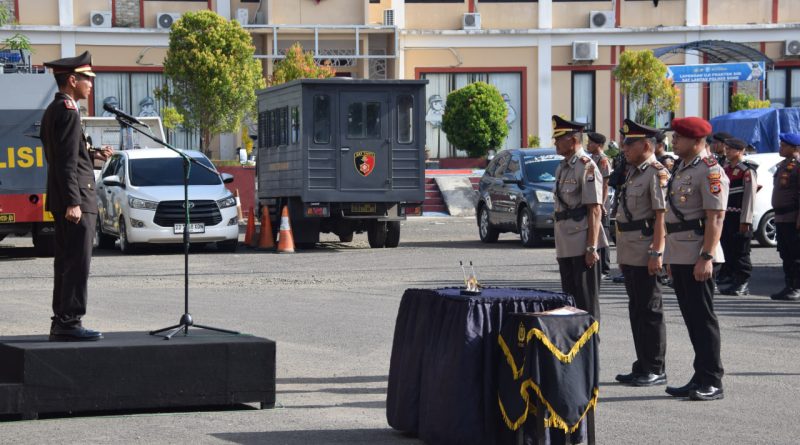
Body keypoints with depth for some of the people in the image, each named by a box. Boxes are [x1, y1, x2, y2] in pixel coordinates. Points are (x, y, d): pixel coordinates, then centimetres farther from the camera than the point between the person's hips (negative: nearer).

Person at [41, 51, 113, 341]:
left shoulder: (53, 110, 17)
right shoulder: (68, 111, -15)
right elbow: (66, 161, -20)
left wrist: (93, 155, 15)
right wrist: (73, 202, -23)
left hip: (62, 201, 11)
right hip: (76, 199, -11)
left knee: (65, 263, 12)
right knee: (77, 263, -9)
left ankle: (61, 323, 16)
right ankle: (70, 322, -9)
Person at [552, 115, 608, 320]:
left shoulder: (586, 167, -12)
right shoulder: (562, 167, 15)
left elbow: (595, 210, -17)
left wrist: (591, 247, -21)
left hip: (582, 246, -9)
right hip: (566, 246, 9)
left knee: (587, 301, -4)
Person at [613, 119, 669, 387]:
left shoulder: (657, 174, -12)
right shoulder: (634, 173, 17)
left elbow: (661, 216, -18)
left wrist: (656, 253, -22)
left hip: (645, 253, -10)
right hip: (629, 253, 10)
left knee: (650, 311, -4)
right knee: (637, 310, 13)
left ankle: (655, 370, 1)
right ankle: (643, 366, 20)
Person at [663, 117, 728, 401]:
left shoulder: (710, 171, -13)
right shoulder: (681, 169, 17)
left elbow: (715, 218, -19)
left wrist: (706, 257, -24)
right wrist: (670, 256, 21)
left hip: (697, 258, -9)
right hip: (679, 257, 9)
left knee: (703, 318, -6)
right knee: (691, 318, 12)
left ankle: (712, 383, -2)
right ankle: (701, 379, 17)